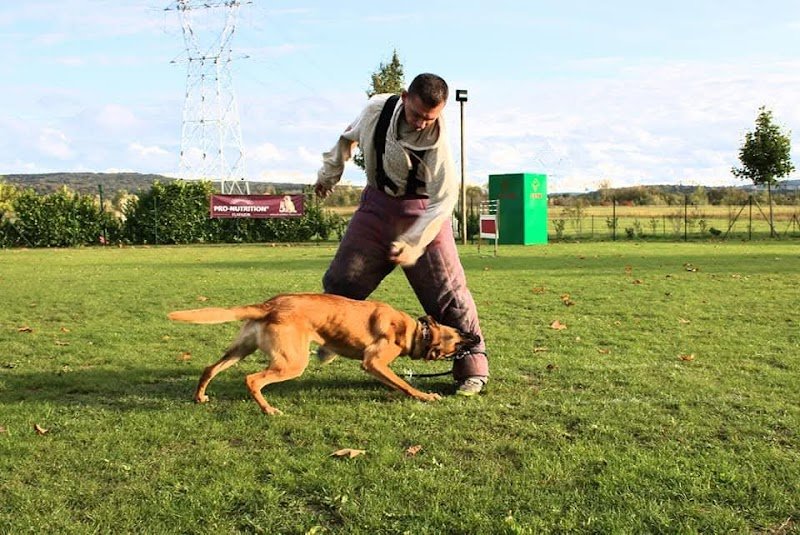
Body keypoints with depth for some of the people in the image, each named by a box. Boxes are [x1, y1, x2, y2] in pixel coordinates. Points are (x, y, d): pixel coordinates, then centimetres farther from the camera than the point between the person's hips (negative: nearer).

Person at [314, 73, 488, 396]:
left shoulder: (437, 142, -25)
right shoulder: (377, 109, -12)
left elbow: (444, 200, -25)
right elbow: (349, 137, 10)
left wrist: (413, 243, -32)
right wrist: (329, 172, 21)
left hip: (422, 211, -4)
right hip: (377, 204, 4)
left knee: (447, 292, -6)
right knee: (341, 280, 3)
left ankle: (473, 367, 3)